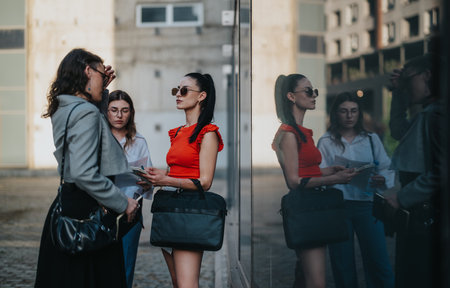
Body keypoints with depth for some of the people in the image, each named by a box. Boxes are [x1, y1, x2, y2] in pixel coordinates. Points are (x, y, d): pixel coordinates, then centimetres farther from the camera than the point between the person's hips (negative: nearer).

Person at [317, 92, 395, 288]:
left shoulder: (371, 139, 14)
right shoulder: (326, 142, 9)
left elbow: (388, 169, 7)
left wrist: (382, 180, -15)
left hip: (367, 205, 1)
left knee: (378, 263, -6)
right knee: (343, 266, 2)